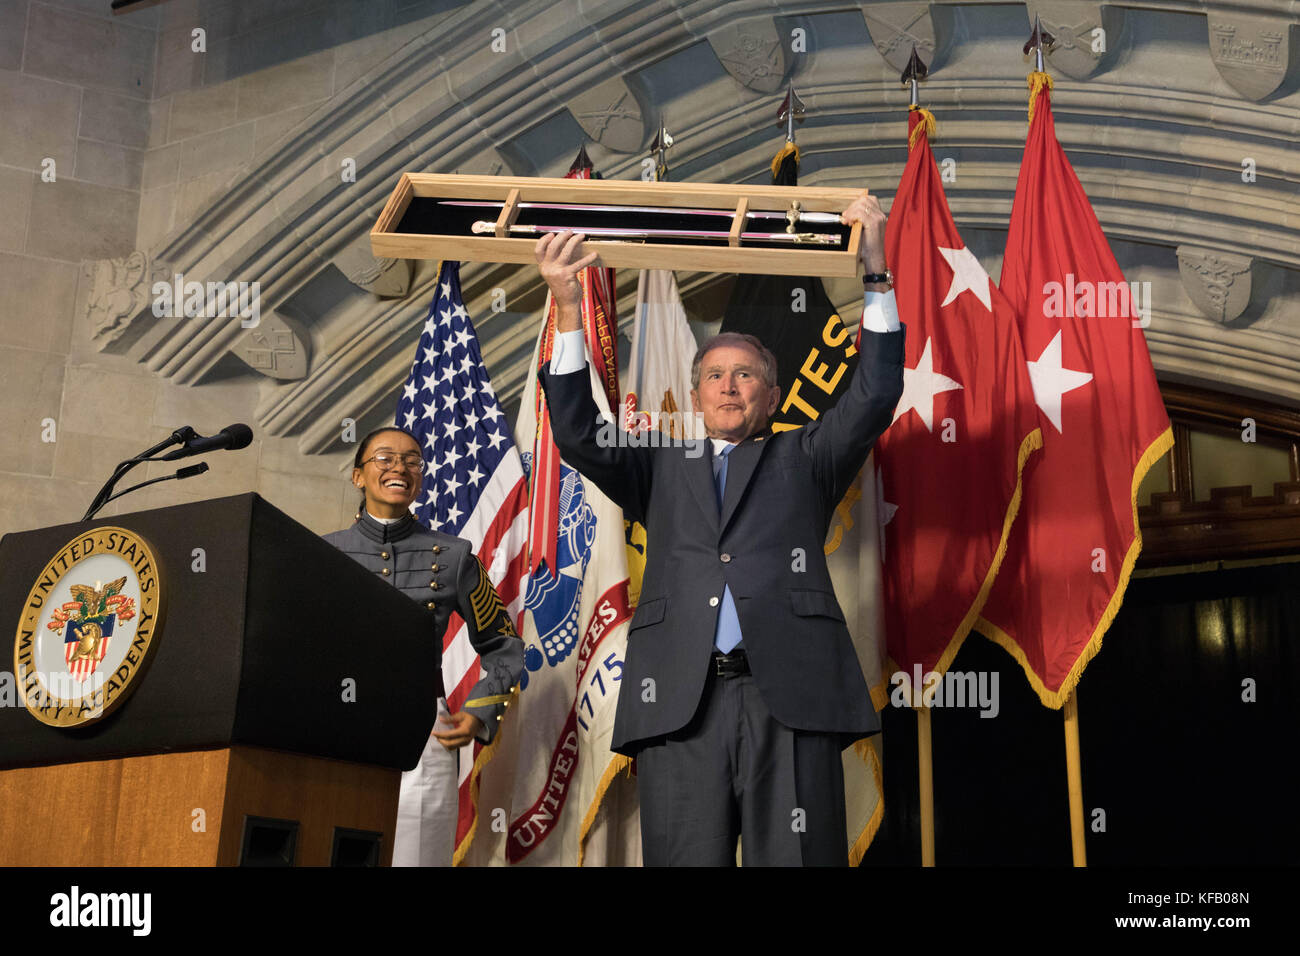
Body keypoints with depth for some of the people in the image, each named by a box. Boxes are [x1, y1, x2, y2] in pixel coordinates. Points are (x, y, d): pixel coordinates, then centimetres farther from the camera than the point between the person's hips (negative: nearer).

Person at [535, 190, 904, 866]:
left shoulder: (803, 460, 22)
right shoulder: (661, 470, 25)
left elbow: (876, 396, 9)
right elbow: (578, 436, 11)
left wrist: (876, 273, 1)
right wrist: (568, 310, 2)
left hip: (791, 698, -1)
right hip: (679, 703, 1)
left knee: (796, 860, -5)